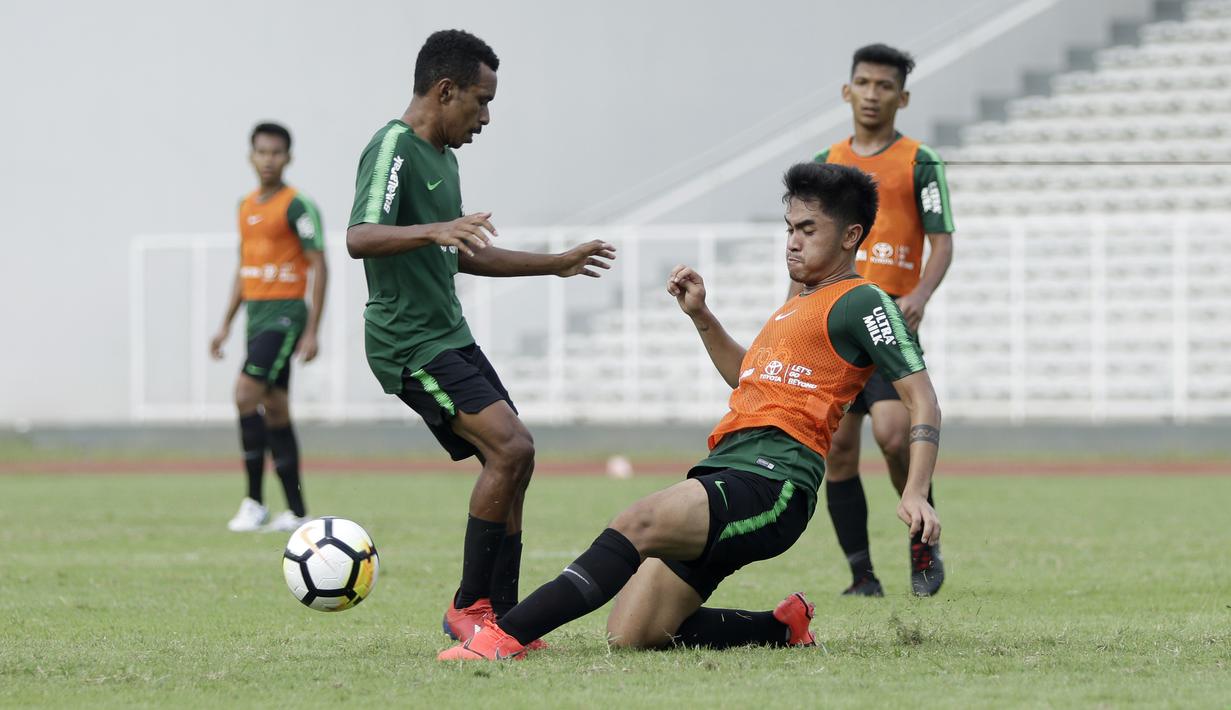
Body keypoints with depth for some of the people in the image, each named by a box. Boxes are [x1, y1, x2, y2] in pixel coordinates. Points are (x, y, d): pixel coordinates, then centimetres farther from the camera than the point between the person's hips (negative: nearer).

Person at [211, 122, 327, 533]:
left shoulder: (297, 205, -9)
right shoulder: (247, 206, 15)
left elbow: (319, 266, -11)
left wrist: (312, 331, -17)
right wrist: (226, 325, 20)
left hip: (285, 314, -8)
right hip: (255, 314, 8)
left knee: (245, 394, -18)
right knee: (275, 411, 7)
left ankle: (255, 502, -13)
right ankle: (296, 512, 10)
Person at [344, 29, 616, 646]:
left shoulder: (442, 156, 19)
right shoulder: (394, 148, -12)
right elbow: (360, 238, -28)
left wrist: (556, 264, 37)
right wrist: (433, 231, -44)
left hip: (450, 337, 10)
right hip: (409, 342, -10)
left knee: (510, 463, 6)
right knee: (511, 446, -20)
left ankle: (501, 618, 10)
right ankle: (468, 606, -11)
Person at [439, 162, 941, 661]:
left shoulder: (861, 303, 0)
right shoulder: (799, 304, 27)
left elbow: (922, 400, -6)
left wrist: (915, 494, -20)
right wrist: (700, 315, 28)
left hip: (769, 481, -10)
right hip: (726, 468, 10)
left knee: (638, 523, -32)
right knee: (631, 637, 1)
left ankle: (506, 636, -40)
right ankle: (783, 628, 17)